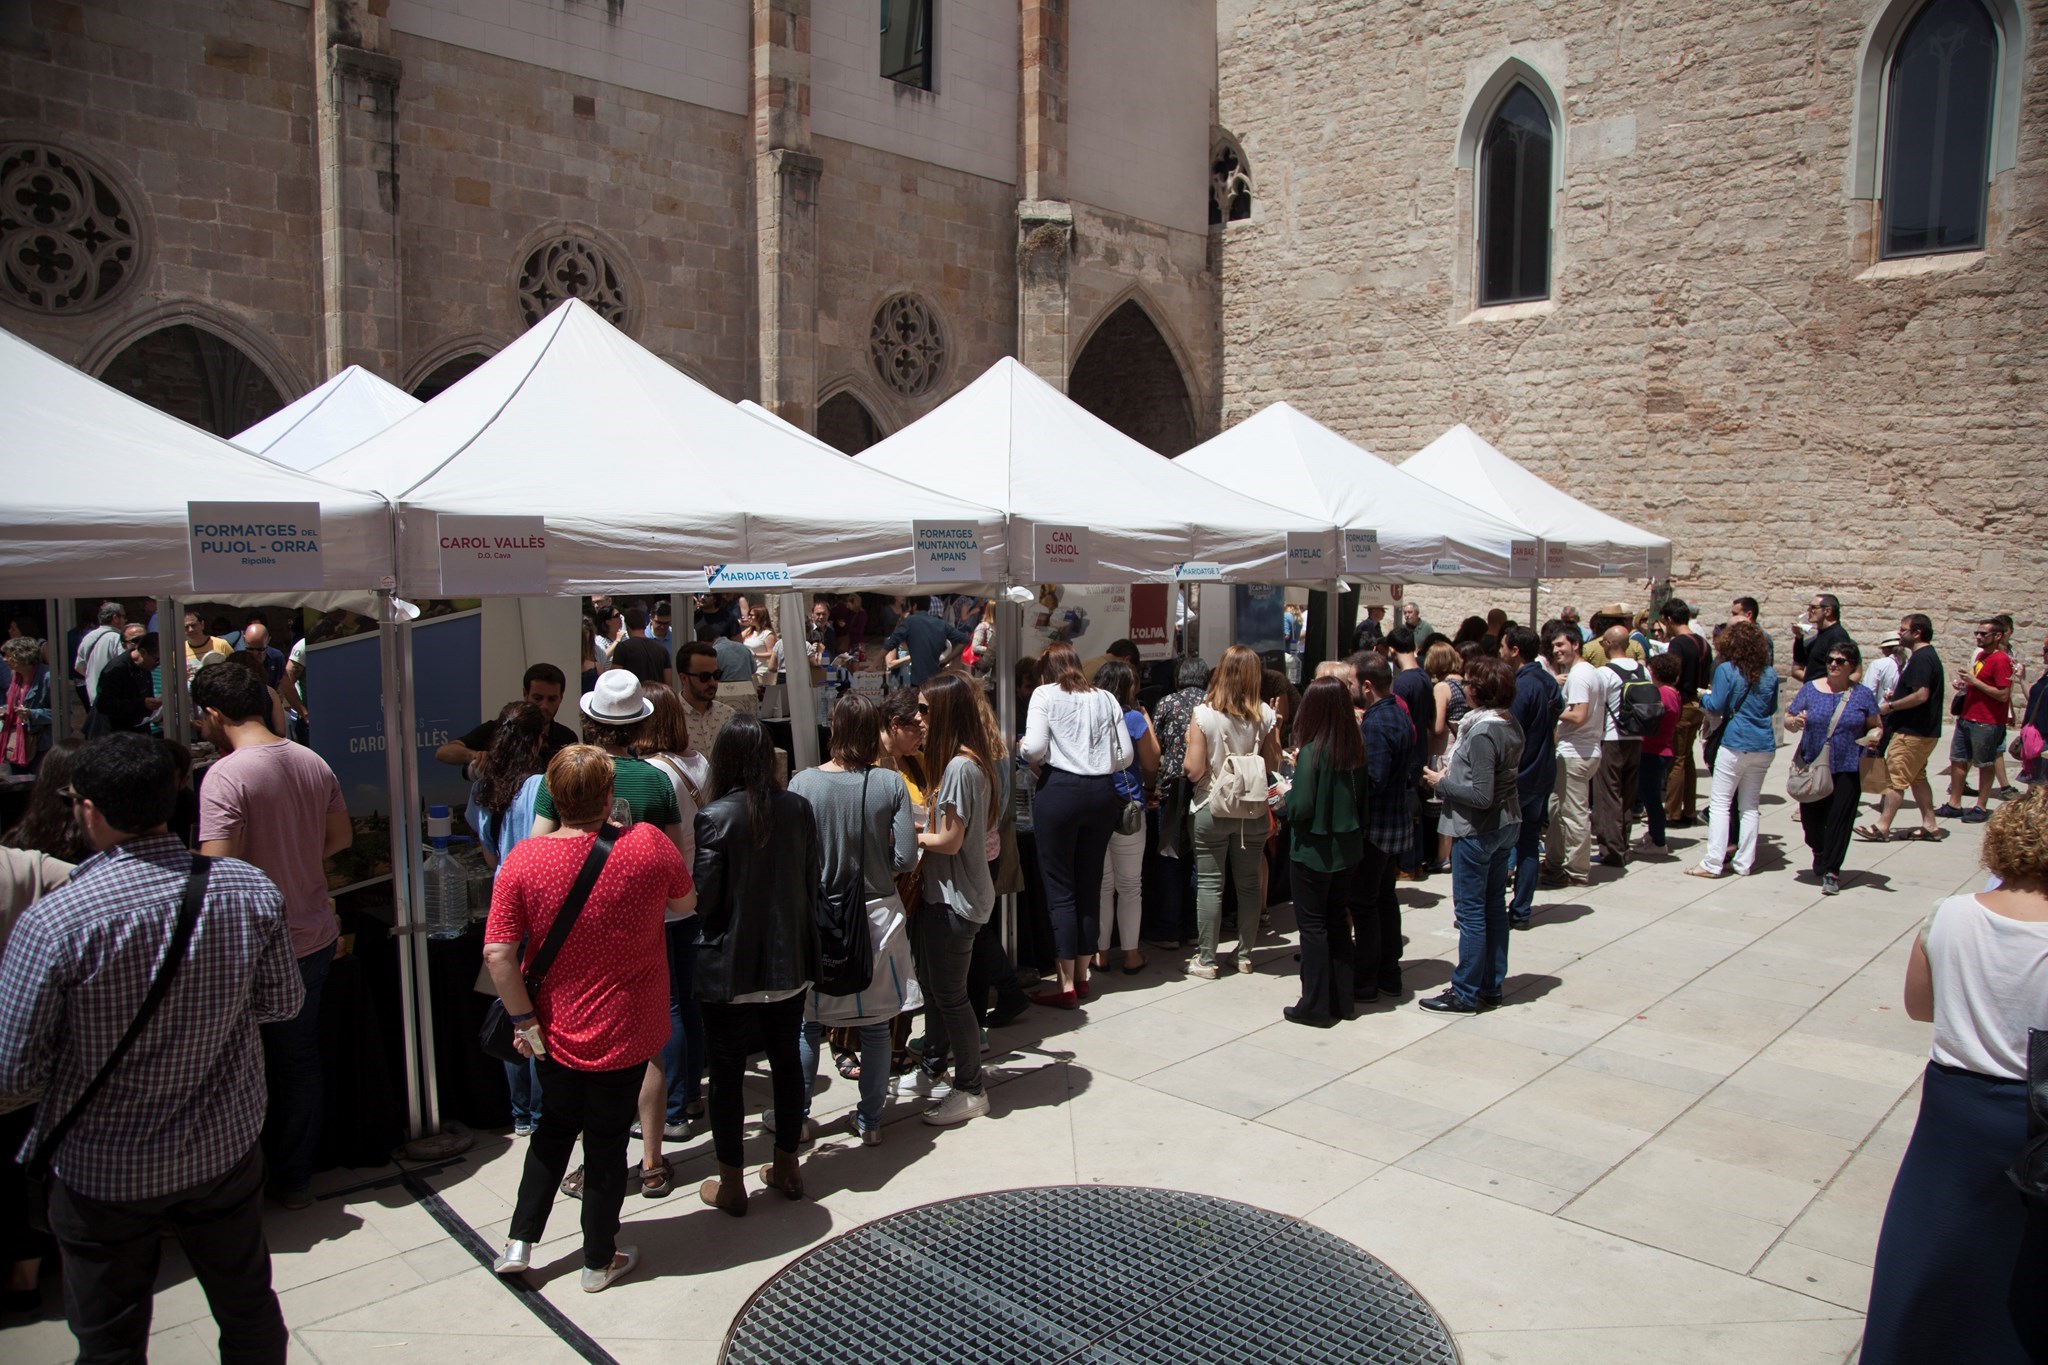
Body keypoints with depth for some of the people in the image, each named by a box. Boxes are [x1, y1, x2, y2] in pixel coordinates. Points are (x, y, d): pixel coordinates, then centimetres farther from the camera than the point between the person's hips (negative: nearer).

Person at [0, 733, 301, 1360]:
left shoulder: (52, 922, -25)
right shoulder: (251, 891, -15)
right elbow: (283, 1002, -1)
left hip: (102, 1172, -2)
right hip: (226, 1151, 3)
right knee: (250, 1313, 22)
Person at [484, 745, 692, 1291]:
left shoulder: (523, 859, -14)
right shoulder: (647, 844, -16)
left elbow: (497, 954, -16)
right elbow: (685, 903, 1)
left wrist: (525, 1022, -5)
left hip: (556, 1033, 2)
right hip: (626, 1032, -1)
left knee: (555, 1127, 25)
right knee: (607, 1140, 14)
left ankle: (518, 1243, 29)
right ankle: (600, 1261, 28)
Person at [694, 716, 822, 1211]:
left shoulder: (715, 817, -17)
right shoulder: (798, 809, -4)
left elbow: (703, 897, -15)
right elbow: (814, 879, 4)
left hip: (731, 969, -4)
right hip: (790, 961, 5)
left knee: (727, 1072, 8)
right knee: (786, 1061, 17)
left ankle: (730, 1184, 18)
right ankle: (787, 1167, 30)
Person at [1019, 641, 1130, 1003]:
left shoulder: (1045, 694, 0)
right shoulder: (1105, 698, 12)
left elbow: (1034, 748, -12)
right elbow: (1125, 756, 7)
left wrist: (1023, 749, 10)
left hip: (1060, 789, -4)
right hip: (1102, 793, 4)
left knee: (1060, 889, 2)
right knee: (1090, 886, 13)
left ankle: (1066, 985, 4)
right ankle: (1082, 976, 22)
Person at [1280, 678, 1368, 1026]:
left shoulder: (1312, 752, -19)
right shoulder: (1356, 749, -1)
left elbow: (1301, 808, -21)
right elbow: (1363, 798, 10)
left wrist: (1284, 796, 0)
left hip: (1313, 851, -6)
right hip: (1348, 849, 6)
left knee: (1312, 924, 5)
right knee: (1338, 921, 17)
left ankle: (1315, 1006, 10)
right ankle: (1341, 1000, 24)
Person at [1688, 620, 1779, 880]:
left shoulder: (1726, 670, -9)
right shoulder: (1770, 674, 7)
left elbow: (1716, 707, -9)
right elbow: (1773, 709, 17)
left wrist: (1704, 697, 10)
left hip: (1735, 743, -5)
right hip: (1764, 745, 5)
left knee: (1720, 804, -1)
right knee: (1749, 806, 11)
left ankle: (1713, 863, -6)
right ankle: (1744, 863, 13)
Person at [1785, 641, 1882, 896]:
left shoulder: (1862, 694, 2)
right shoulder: (1810, 689, 2)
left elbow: (1876, 726, 10)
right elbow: (1788, 719, 5)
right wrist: (1795, 722, -17)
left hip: (1848, 769, -1)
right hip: (1812, 767, 1)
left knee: (1839, 819, -2)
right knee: (1811, 817, 8)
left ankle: (1832, 871, 8)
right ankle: (1819, 851, 40)